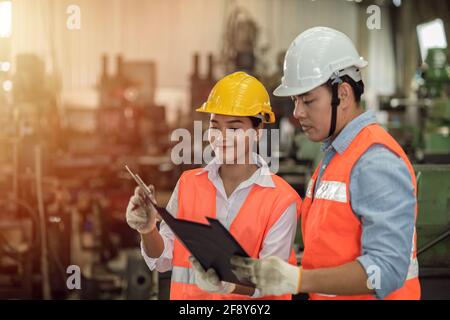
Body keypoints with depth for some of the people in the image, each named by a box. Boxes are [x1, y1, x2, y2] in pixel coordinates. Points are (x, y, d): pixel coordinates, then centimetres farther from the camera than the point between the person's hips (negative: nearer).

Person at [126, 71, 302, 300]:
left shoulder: (281, 201, -5)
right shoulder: (188, 184, 5)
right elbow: (163, 261, 6)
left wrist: (228, 285, -27)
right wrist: (148, 231, -12)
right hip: (189, 296, 2)